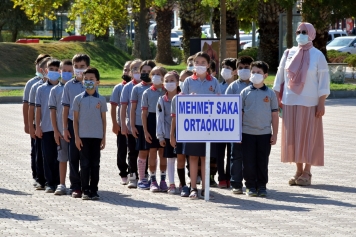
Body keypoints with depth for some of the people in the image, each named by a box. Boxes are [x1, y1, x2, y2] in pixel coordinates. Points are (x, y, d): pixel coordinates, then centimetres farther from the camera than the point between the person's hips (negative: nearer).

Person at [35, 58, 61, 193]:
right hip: (46, 127, 1)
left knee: (59, 156, 2)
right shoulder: (41, 89, 6)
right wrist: (37, 126, 1)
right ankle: (49, 183, 6)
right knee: (48, 156, 1)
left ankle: (58, 182, 9)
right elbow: (38, 108, 7)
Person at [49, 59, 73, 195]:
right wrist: (55, 130, -2)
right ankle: (61, 185, 10)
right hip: (61, 130, 1)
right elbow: (53, 111, 4)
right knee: (63, 158, 6)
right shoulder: (55, 90, 4)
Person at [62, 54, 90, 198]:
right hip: (73, 124, 1)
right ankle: (75, 187, 6)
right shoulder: (69, 86, 5)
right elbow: (66, 108, 7)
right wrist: (65, 128, 1)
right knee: (74, 157, 1)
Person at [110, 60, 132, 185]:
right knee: (122, 151, 4)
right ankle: (123, 175, 13)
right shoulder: (118, 88, 2)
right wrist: (115, 123, -6)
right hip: (122, 125, 1)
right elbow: (113, 106, 1)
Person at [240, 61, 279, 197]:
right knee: (248, 161, 2)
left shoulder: (270, 94, 4)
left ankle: (262, 186, 15)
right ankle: (251, 186, 12)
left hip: (265, 133, 0)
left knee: (262, 161, 6)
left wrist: (275, 134, 2)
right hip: (247, 133, 0)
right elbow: (240, 113, 5)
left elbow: (274, 115, 6)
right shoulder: (245, 92, 3)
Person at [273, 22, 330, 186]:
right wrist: (277, 98, 6)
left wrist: (321, 104, -9)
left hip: (309, 103, -4)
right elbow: (280, 77, 11)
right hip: (290, 102, 4)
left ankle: (307, 173, 5)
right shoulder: (289, 54, 7)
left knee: (308, 136, -1)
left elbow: (323, 81, -4)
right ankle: (298, 171, 12)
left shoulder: (317, 56, -2)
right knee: (293, 136, 4)